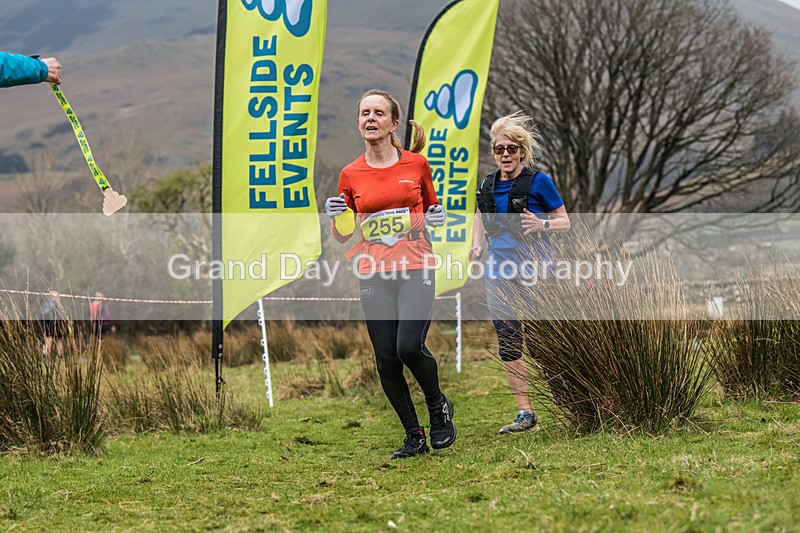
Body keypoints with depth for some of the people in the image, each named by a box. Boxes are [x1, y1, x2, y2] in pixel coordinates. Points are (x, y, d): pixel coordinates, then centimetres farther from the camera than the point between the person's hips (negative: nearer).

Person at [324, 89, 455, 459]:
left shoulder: (417, 164, 4)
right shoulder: (350, 175, 6)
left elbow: (432, 208, 20)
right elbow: (342, 237, 12)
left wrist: (436, 218, -3)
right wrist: (336, 217, -9)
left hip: (416, 268, -2)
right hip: (373, 274, 2)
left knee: (409, 346, -18)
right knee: (386, 359, 0)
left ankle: (439, 405, 11)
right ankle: (414, 436, 15)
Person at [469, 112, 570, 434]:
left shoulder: (538, 181, -5)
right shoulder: (488, 186, 9)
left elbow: (564, 222, 0)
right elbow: (481, 215, 27)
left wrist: (542, 224, -20)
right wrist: (477, 245, 9)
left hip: (535, 270, -5)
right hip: (499, 272, 5)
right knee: (508, 345, 2)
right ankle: (525, 414, 7)